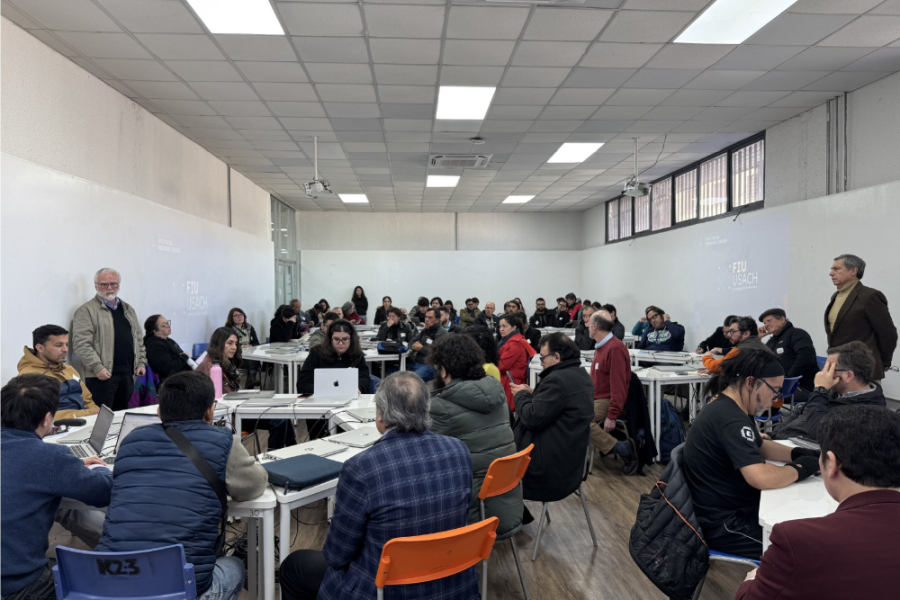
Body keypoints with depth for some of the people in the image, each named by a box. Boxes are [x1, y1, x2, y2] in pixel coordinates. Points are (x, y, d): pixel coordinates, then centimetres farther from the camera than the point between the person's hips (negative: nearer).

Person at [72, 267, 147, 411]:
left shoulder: (128, 309, 18)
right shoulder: (86, 310, -3)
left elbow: (139, 338, 21)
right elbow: (81, 343, -11)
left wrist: (141, 362, 11)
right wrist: (97, 367, -18)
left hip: (128, 373, 6)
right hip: (102, 374, -6)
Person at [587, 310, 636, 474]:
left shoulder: (615, 348, -17)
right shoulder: (600, 347, 12)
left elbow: (618, 386, -21)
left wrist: (611, 416, -24)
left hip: (607, 402, -10)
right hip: (595, 398, 10)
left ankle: (623, 449, -20)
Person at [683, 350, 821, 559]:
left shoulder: (727, 407, 6)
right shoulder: (730, 418, -26)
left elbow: (759, 446, 22)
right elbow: (761, 477, -34)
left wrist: (799, 454, 4)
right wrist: (800, 469, -14)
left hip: (732, 509, 10)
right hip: (725, 526, -10)